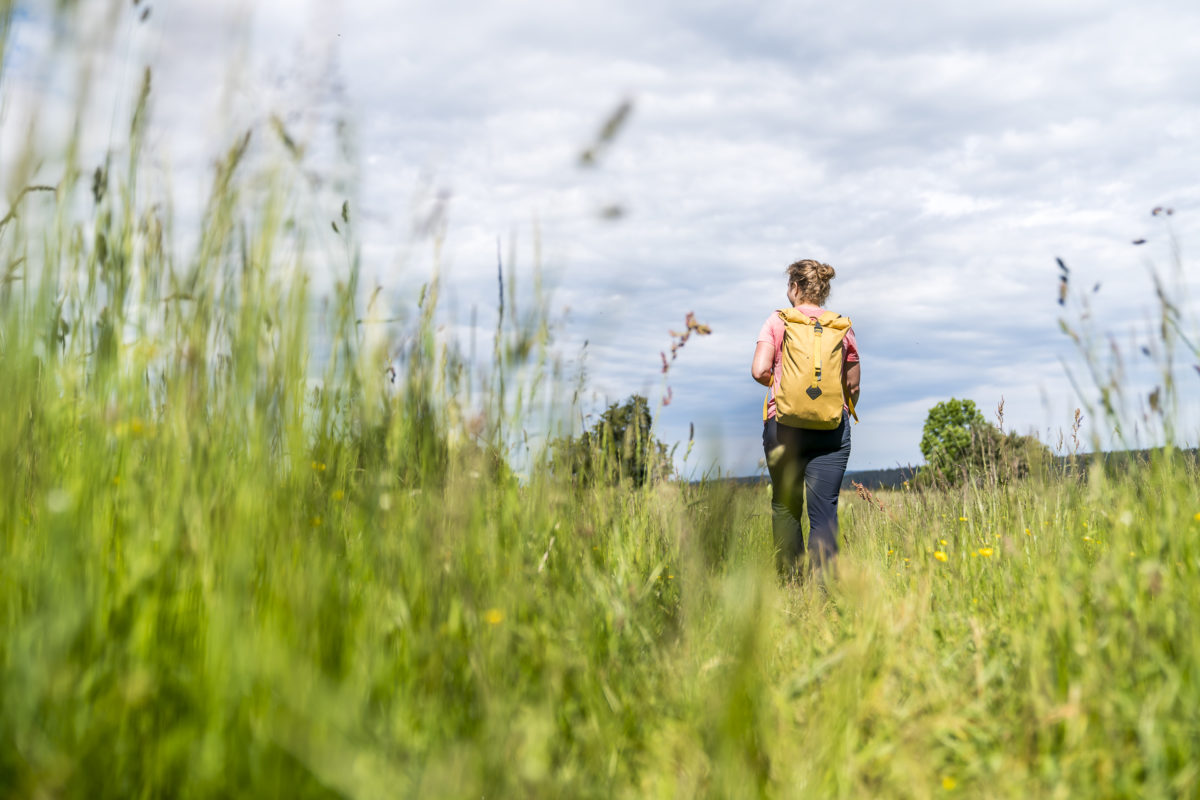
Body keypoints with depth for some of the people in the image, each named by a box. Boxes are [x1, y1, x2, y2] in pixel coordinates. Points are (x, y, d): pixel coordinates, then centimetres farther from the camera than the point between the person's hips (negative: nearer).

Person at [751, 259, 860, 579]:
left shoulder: (777, 322, 1)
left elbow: (759, 371, -10)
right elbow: (853, 386, 9)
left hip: (783, 424, -1)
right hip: (831, 428, 1)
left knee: (785, 505, 11)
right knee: (824, 510, 0)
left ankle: (791, 578, 12)